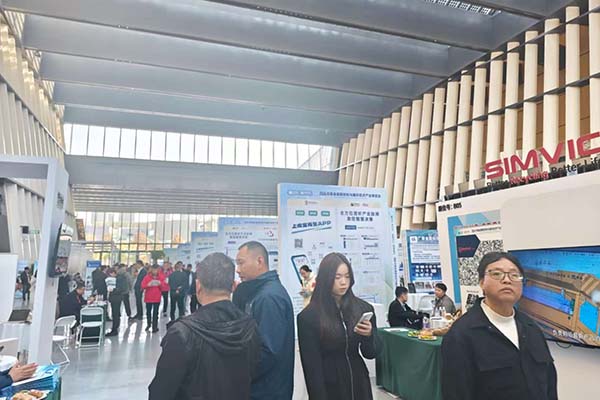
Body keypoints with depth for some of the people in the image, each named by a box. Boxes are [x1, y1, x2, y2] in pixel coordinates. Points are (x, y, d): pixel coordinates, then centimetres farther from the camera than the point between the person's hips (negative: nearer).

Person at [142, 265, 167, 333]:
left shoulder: (161, 277, -2)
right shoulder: (147, 276, -3)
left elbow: (165, 287, -2)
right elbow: (142, 286, -10)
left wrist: (160, 284, -20)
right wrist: (148, 285, -28)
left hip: (157, 298, -1)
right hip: (148, 297, 1)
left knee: (155, 313, 0)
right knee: (148, 312, 13)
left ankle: (155, 327, 9)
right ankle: (149, 324, 32)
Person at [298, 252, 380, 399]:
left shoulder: (363, 308, -5)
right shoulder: (309, 316, -14)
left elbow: (371, 353, 0)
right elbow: (312, 366, -11)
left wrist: (369, 336, -18)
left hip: (358, 384, 3)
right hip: (328, 387, -3)